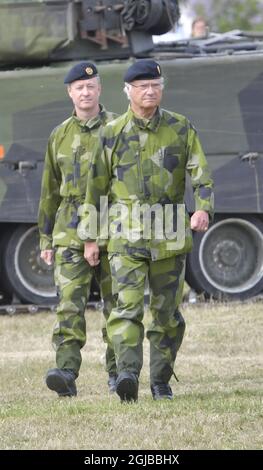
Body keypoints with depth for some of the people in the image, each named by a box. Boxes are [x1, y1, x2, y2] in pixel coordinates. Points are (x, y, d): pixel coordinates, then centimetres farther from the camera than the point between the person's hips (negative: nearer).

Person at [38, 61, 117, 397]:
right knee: (69, 300, -13)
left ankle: (117, 371, 18)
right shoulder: (60, 136, 12)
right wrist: (46, 237, 15)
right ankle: (66, 372, -23)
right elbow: (50, 190, 17)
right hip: (70, 229, 2)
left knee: (116, 303, 6)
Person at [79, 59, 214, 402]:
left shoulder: (181, 129, 6)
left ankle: (161, 381, 16)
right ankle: (128, 374, -28)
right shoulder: (113, 134, 5)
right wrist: (90, 238, 9)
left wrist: (203, 209, -20)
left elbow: (201, 175, 0)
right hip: (126, 233, -1)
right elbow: (96, 187, 10)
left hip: (169, 234, 1)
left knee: (167, 310, 5)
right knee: (128, 303, -16)